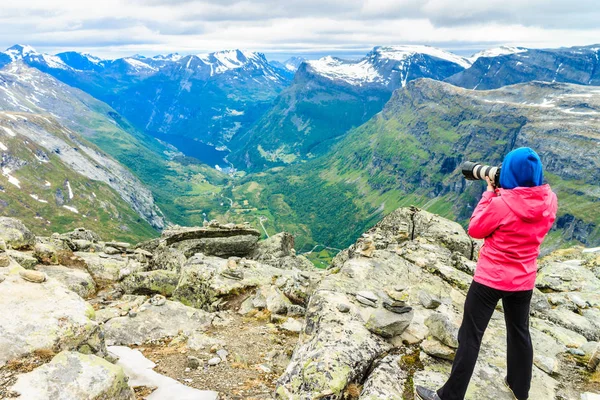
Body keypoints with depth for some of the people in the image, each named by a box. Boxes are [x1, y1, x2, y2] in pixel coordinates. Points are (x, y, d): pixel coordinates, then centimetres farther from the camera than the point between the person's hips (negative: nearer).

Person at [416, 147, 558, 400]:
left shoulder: (503, 203, -24)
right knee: (519, 332, 24)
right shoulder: (549, 201, -6)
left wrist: (490, 192, -6)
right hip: (524, 281, 6)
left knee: (470, 336, 4)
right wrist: (503, 194, 3)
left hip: (490, 279, -6)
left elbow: (475, 230, -9)